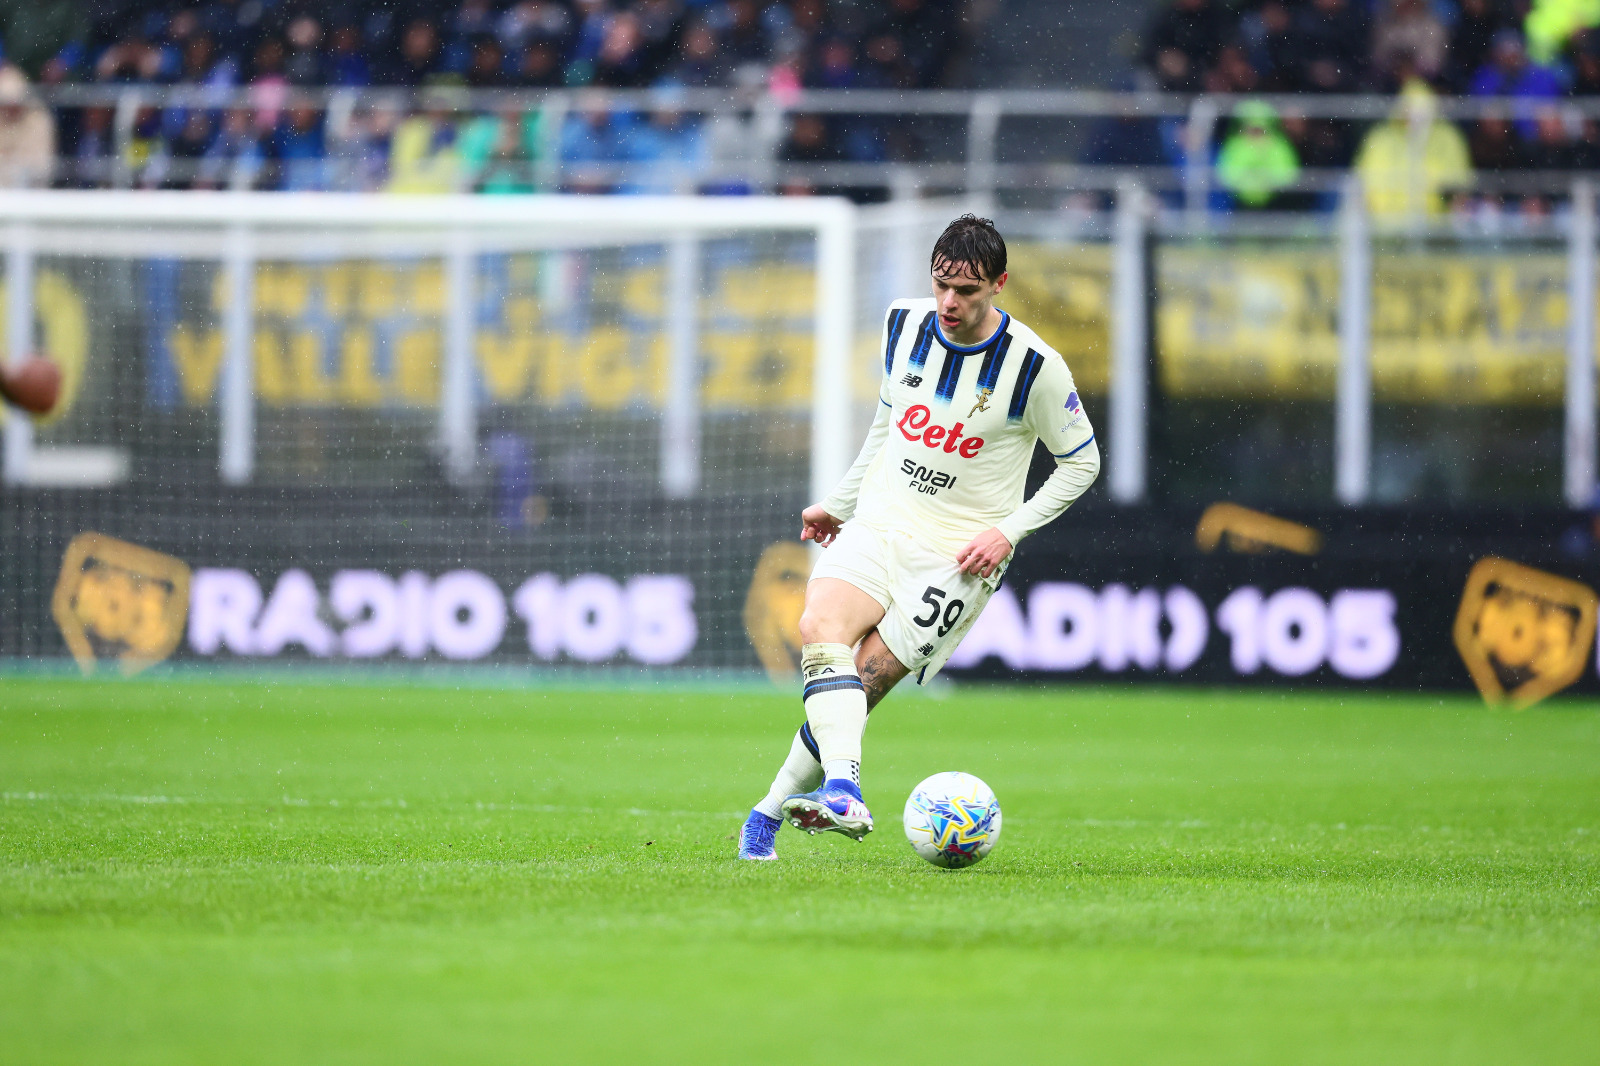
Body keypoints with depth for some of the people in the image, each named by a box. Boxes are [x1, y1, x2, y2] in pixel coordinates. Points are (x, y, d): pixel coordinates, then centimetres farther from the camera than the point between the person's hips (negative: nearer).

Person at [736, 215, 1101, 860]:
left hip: (959, 553, -4)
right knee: (820, 625, -26)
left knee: (864, 675, -16)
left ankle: (777, 806, -3)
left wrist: (1009, 529, -10)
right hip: (879, 523, 4)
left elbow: (1081, 463, 0)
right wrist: (839, 502, 22)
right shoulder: (904, 325, 3)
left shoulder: (1034, 367, -12)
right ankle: (842, 790, -40)